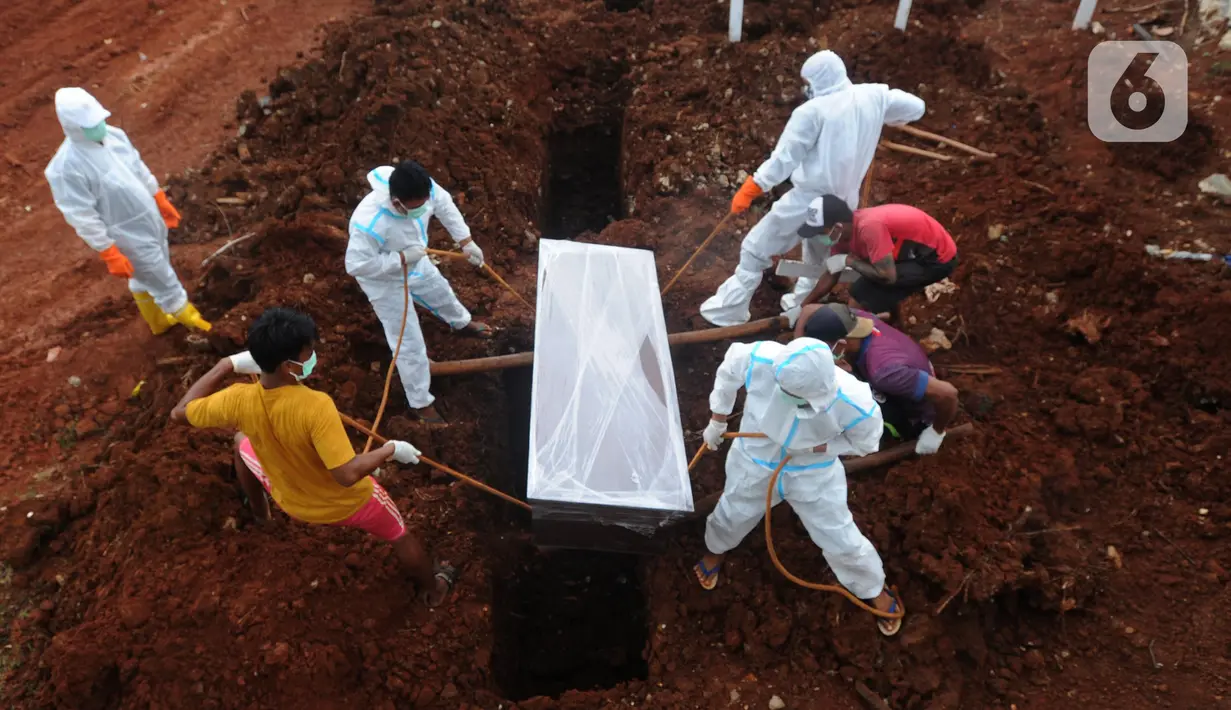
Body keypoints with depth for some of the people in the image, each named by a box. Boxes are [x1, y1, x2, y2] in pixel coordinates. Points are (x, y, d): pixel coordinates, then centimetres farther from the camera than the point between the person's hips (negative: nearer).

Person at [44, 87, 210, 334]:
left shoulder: (113, 134, -6)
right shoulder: (66, 167, -27)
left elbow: (139, 169, 10)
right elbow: (82, 217, -22)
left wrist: (162, 202, 18)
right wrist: (110, 255, -19)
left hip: (149, 218, 7)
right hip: (127, 234, -7)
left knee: (146, 276, 27)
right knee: (162, 280, 9)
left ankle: (159, 320, 49)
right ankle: (186, 316, 31)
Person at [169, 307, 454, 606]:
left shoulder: (240, 400, -28)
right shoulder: (316, 406, -41)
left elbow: (180, 413, -10)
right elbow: (347, 475, -42)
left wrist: (227, 365, -8)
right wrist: (391, 450, -26)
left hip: (292, 502, 4)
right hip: (348, 502, -3)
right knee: (400, 535, 26)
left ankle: (259, 511, 58)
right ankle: (433, 589, 50)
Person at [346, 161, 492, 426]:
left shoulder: (423, 190, -28)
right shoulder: (370, 223, -46)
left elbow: (445, 205, -7)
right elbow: (356, 265, -37)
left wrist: (466, 242, -11)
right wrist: (401, 259, -37)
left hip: (415, 264, 6)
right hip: (386, 282, -6)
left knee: (441, 293, 35)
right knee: (410, 345, 4)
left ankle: (462, 323, 71)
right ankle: (420, 402, 25)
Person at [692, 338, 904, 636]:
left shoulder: (853, 405, -39)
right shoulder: (759, 359, -39)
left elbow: (866, 443, -13)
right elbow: (729, 372, -12)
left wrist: (816, 447, -27)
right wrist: (717, 423, -1)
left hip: (815, 475, -1)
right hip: (755, 464, 2)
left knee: (842, 542, 14)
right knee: (730, 518, 26)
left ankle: (876, 591, 48)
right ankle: (715, 550, 65)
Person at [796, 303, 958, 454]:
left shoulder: (884, 371, -44)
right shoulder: (855, 319, -25)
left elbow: (947, 393, -42)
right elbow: (809, 310, -8)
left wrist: (937, 432, -23)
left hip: (913, 417, -6)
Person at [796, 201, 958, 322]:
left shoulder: (869, 227, -32)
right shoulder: (844, 232, -4)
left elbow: (887, 276, -30)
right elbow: (831, 274, 8)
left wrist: (848, 261, -18)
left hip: (938, 257, -9)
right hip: (916, 252, 9)